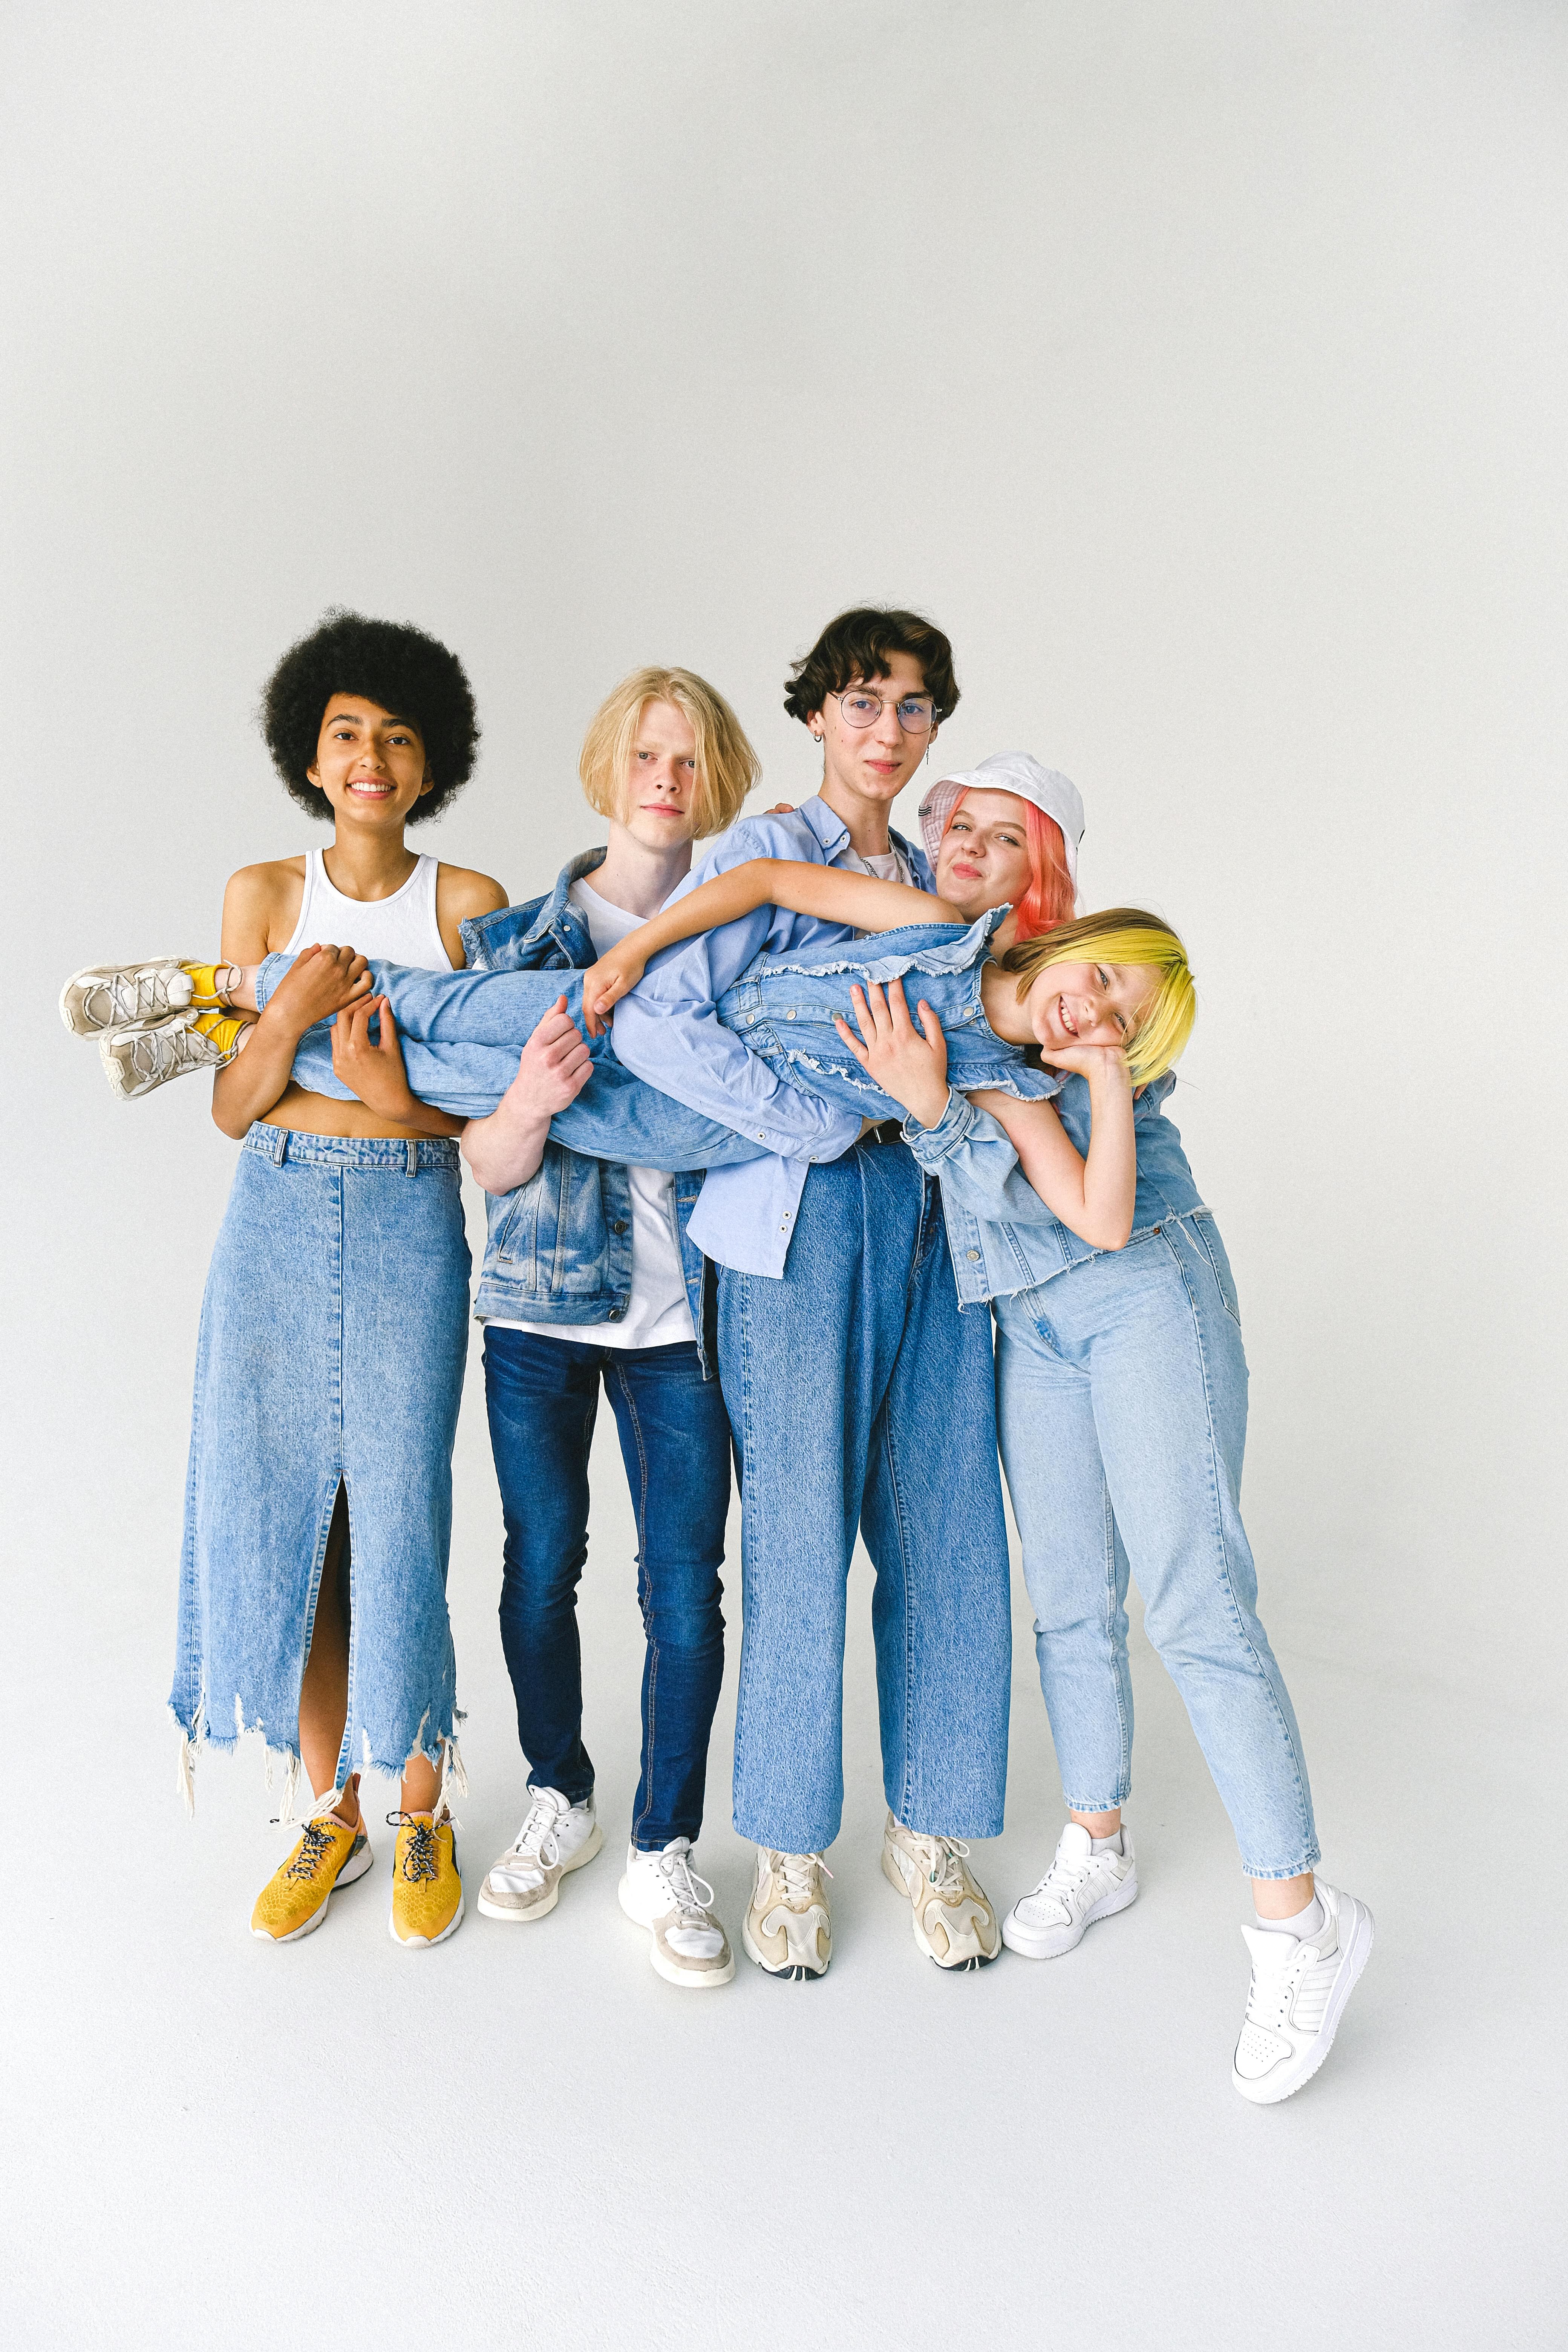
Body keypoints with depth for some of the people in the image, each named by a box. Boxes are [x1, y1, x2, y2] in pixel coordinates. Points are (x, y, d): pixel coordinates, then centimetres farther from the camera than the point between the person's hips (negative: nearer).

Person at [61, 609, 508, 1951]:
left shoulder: (468, 904, 2)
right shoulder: (264, 895, 6)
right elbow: (234, 1107, 0)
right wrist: (291, 1012, -17)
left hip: (413, 1221, -2)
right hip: (277, 1222, 2)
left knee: (396, 1514, -2)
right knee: (281, 1508, 5)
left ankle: (421, 1813, 19)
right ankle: (330, 1810, 24)